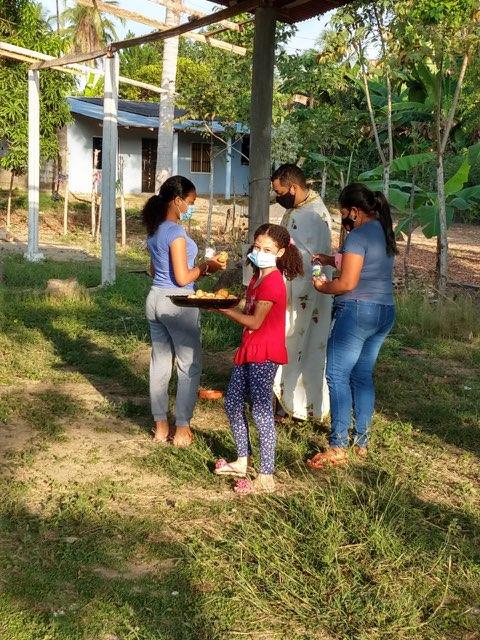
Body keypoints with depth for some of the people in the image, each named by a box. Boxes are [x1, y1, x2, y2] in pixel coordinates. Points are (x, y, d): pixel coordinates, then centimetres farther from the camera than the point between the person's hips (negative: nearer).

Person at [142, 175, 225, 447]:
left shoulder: (156, 230, 9)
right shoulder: (176, 232, -17)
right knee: (190, 365, 3)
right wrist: (206, 266, -3)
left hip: (155, 299, 9)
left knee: (160, 362, 12)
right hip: (177, 303, -8)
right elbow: (182, 278, -19)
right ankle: (182, 429, 7)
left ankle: (161, 426, 19)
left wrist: (198, 268, 16)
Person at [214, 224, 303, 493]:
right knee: (233, 402, 15)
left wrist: (223, 308, -16)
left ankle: (266, 478, 0)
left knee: (261, 412, -7)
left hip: (264, 354, -10)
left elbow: (254, 322, -19)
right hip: (249, 350, 10)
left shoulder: (272, 281, -17)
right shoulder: (258, 277, 14)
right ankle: (242, 462, 28)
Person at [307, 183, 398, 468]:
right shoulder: (386, 232, 14)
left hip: (357, 311, -9)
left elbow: (347, 283, -17)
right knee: (363, 376, 15)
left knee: (338, 377, -6)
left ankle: (338, 448, -8)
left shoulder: (358, 236, -13)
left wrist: (322, 287, 0)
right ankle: (362, 442, 20)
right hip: (385, 311, 9)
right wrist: (334, 261, 21)